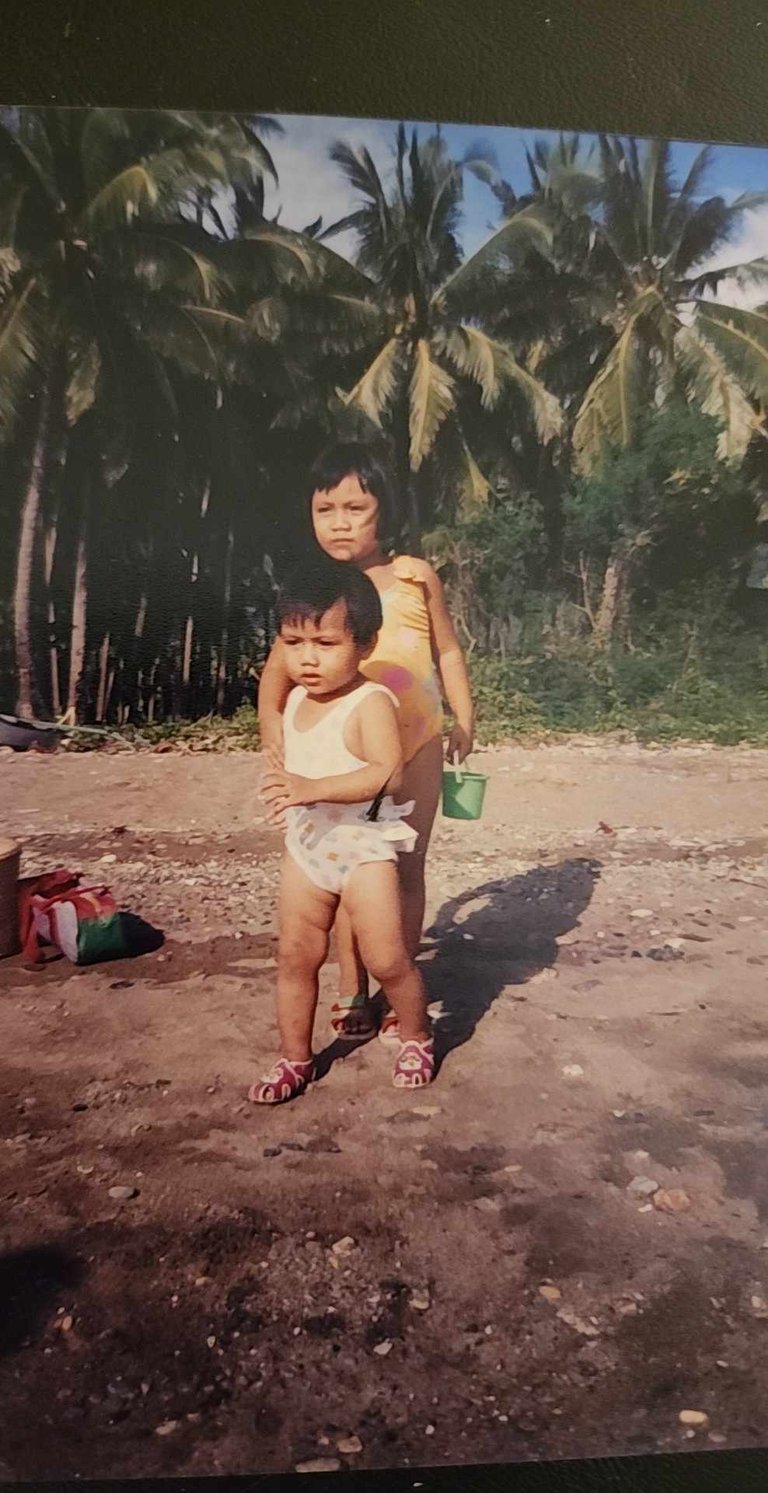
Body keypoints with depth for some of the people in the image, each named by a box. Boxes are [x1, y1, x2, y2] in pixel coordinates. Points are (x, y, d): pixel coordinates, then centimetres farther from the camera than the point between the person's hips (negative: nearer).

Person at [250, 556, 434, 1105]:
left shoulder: (371, 702, -19)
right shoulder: (296, 699, 5)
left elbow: (387, 773, -33)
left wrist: (313, 788, -40)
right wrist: (283, 789, 13)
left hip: (364, 847, -7)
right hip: (307, 847, 7)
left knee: (387, 960, -2)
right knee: (295, 957, 10)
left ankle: (417, 1037, 26)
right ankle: (295, 1059, 25)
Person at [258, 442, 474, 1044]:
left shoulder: (415, 577, 0)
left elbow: (448, 651, 7)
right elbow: (281, 662, -3)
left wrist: (464, 719, 3)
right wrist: (270, 716, -19)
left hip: (415, 746, 0)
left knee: (407, 867, 7)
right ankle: (351, 989, 23)